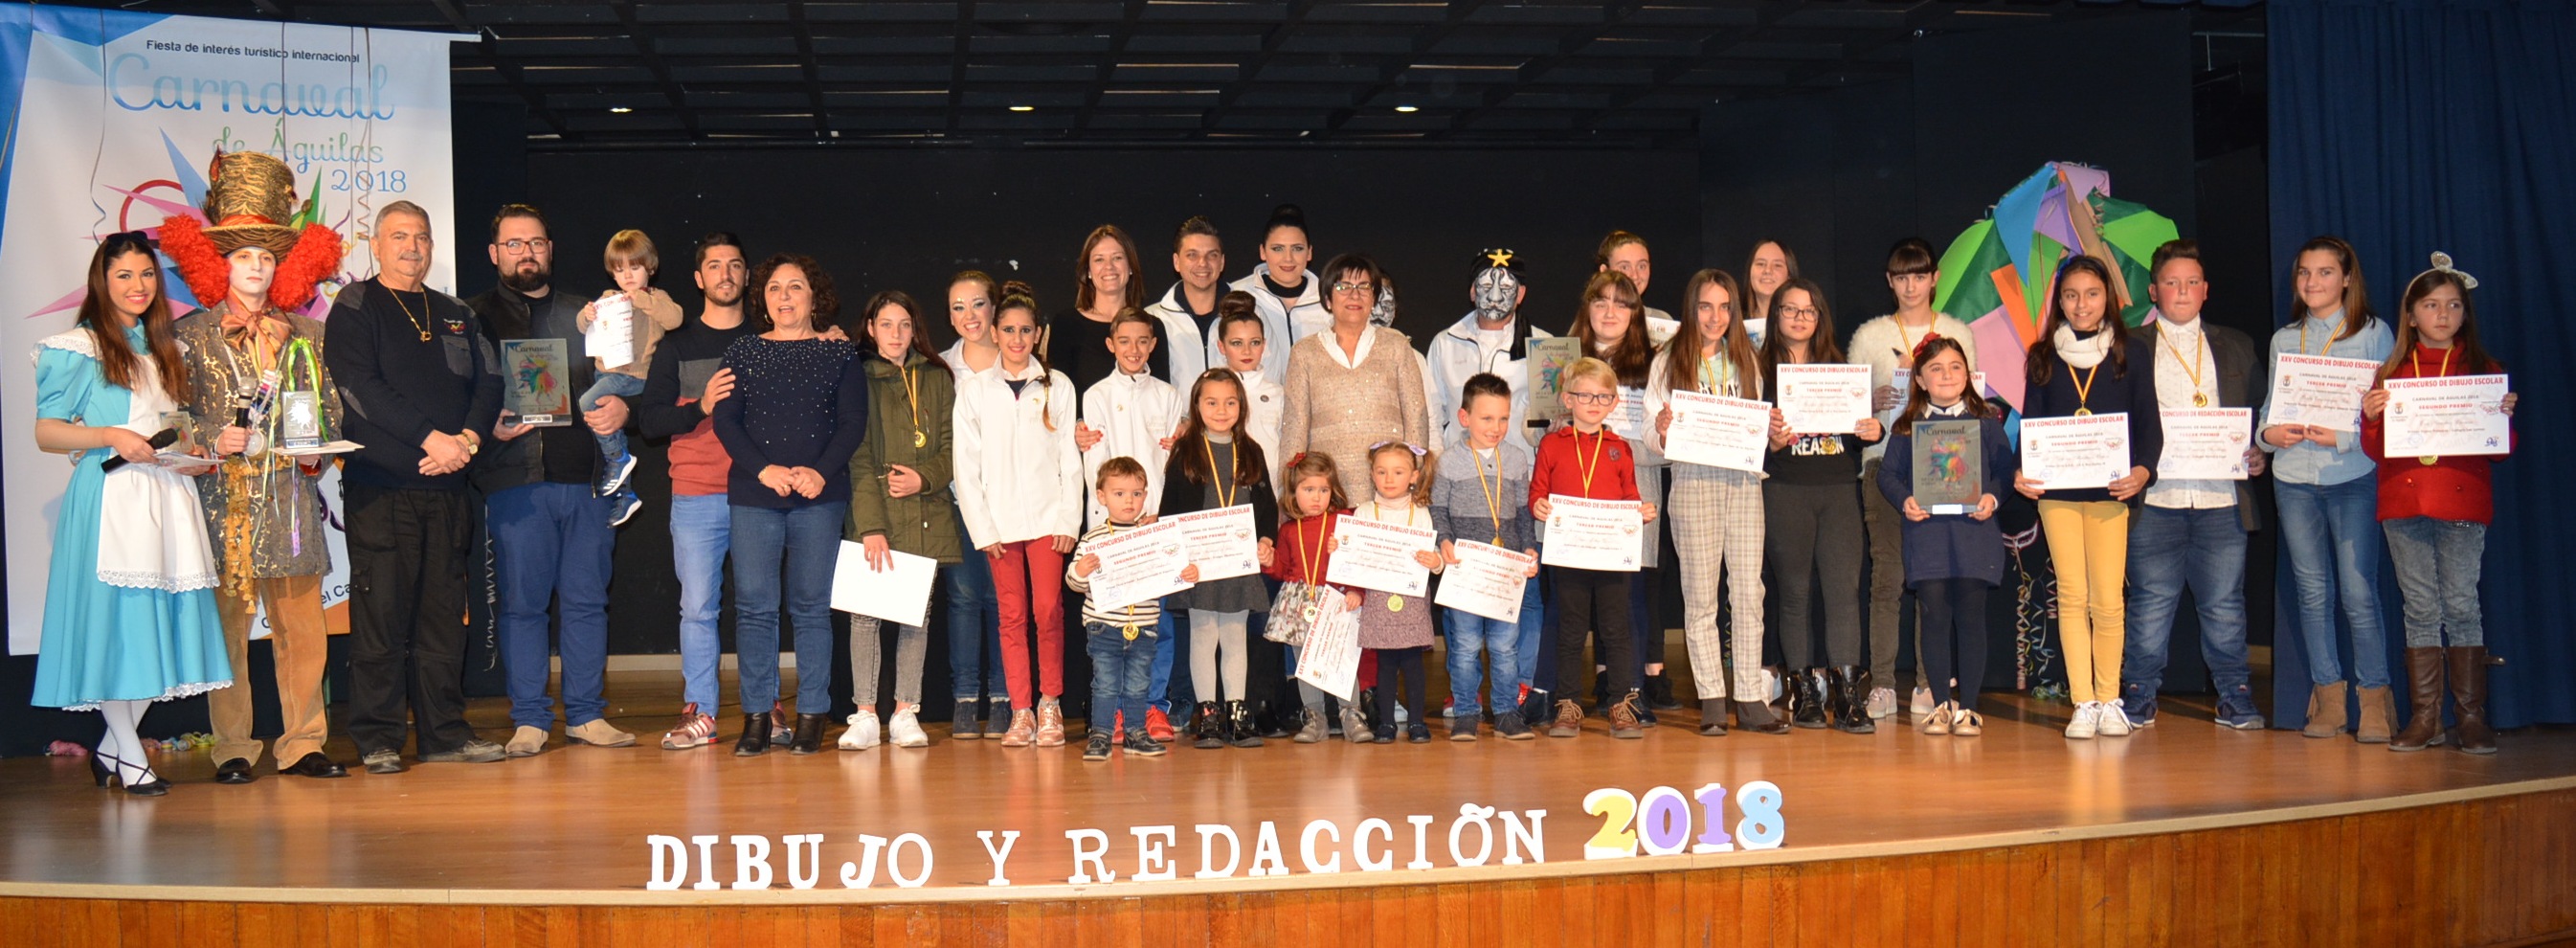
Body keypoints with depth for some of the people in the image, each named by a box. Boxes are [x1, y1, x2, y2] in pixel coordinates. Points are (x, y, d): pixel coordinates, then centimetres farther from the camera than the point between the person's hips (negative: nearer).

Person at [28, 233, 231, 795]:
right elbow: (47, 432, -4)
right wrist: (112, 438, -19)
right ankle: (130, 758, 5)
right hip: (109, 499, -6)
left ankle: (110, 748, 15)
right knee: (113, 620, -4)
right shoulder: (79, 348, 1)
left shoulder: (166, 348, 19)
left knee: (161, 619, 3)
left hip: (167, 496, 6)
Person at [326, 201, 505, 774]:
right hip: (380, 488, -5)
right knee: (380, 612, -4)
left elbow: (488, 383, 10)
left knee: (444, 612, 6)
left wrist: (466, 439, -9)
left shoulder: (455, 315, 19)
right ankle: (378, 740, 2)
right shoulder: (354, 309, 3)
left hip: (447, 488, 5)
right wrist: (432, 439, -16)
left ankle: (444, 732, 12)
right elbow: (361, 388, -10)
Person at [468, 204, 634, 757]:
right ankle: (529, 719, 6)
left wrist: (620, 409, -1)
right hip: (515, 481, -3)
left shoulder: (583, 315, 19)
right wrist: (489, 426, -17)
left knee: (586, 600, 4)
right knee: (521, 602, -2)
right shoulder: (476, 317, 8)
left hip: (585, 477, 3)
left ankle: (586, 714, 11)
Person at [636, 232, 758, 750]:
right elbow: (649, 419, 2)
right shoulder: (676, 346, 11)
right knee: (698, 606, -2)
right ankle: (699, 712, 3)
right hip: (696, 498, 0)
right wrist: (701, 406, -13)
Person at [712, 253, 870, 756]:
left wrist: (821, 472, -14)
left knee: (812, 606, 1)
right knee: (754, 606, -2)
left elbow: (853, 423, 2)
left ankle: (811, 716, 5)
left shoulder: (840, 354, 8)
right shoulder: (741, 353, 11)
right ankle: (757, 716, 3)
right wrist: (764, 470, -11)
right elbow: (726, 422, 4)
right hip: (753, 495, 1)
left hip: (820, 496, -1)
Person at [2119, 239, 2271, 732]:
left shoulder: (2235, 347, 16)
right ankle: (2139, 694, 10)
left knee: (2225, 602, 4)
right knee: (2151, 600, 1)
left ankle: (2235, 697, 13)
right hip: (2155, 497, -2)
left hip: (2221, 495, 2)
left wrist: (2258, 453, 0)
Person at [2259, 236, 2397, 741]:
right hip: (2294, 478, 4)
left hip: (2354, 476, -4)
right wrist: (2268, 432, -6)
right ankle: (2328, 699, 14)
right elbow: (2269, 404, 16)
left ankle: (2375, 702, 0)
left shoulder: (2374, 334, 3)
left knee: (2358, 593, -9)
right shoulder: (2283, 339, 15)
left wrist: (2345, 437, -16)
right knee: (2312, 592, 7)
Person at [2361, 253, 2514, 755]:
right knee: (2420, 608, 4)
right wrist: (2372, 417, -9)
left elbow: (2502, 449, 5)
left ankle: (2471, 717, 1)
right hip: (2403, 502, 2)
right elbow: (2376, 449, 9)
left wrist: (2504, 417, -14)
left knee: (2461, 605, -4)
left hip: (2463, 503, -2)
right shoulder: (2391, 373, 11)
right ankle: (2424, 718, 6)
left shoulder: (2485, 370, 7)